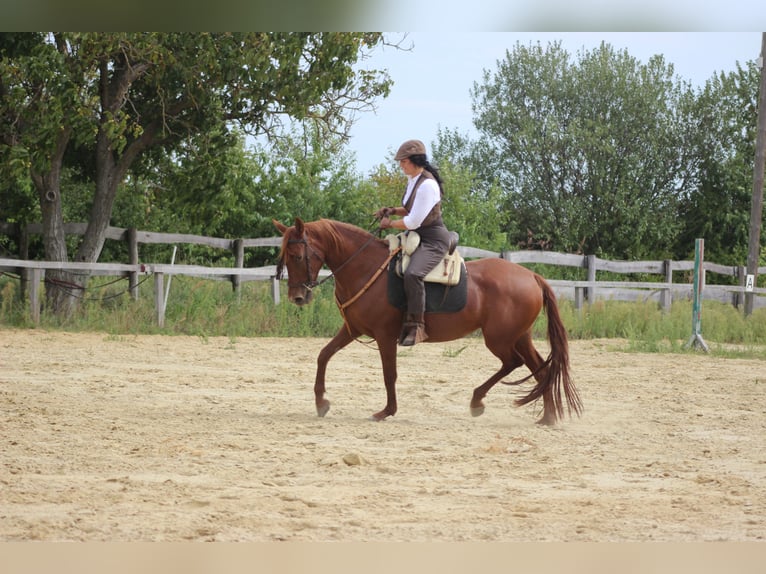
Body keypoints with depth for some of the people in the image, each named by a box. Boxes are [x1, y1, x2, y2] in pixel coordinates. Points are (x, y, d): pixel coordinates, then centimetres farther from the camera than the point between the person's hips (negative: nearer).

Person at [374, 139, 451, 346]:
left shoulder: (427, 185, -22)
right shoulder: (413, 180, 9)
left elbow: (413, 222, -23)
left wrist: (391, 224, -8)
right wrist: (392, 211, 7)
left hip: (433, 241, -11)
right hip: (417, 238, 11)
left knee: (412, 274, -35)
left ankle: (416, 326, -33)